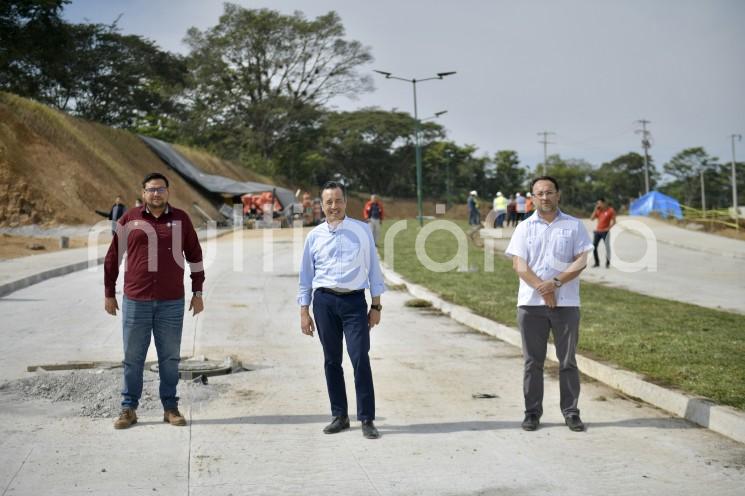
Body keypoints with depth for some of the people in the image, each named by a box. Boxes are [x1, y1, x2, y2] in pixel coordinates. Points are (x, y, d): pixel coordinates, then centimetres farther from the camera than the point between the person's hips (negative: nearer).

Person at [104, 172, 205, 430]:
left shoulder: (181, 219, 5)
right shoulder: (129, 220, 2)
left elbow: (195, 256, 11)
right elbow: (112, 257, 9)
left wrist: (198, 293, 9)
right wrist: (109, 294, 9)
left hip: (172, 302, 1)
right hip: (135, 301, 0)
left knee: (170, 358, 8)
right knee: (133, 358, 7)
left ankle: (170, 408, 18)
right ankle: (129, 409, 17)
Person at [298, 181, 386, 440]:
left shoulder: (362, 231, 4)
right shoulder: (314, 236, 7)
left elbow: (373, 268, 6)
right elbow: (306, 276, 12)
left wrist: (376, 306, 3)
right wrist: (304, 312, 9)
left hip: (354, 301, -2)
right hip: (324, 301, 2)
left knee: (360, 358, -9)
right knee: (331, 360, 7)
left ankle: (367, 419, -1)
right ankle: (339, 416, 19)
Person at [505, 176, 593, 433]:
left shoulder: (574, 225, 6)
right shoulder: (524, 228, 7)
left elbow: (581, 261, -2)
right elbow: (519, 264, -2)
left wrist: (555, 283, -14)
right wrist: (542, 289, -13)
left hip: (566, 303, 0)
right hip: (531, 303, 1)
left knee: (568, 360, 5)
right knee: (533, 361, 5)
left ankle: (571, 412, 14)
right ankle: (532, 412, 13)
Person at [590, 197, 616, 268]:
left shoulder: (610, 210, -4)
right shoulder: (598, 210, 10)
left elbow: (614, 221, -5)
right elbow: (592, 219, 5)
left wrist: (608, 228, -16)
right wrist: (595, 209, 0)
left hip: (605, 231, -5)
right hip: (597, 231, 5)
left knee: (607, 246, -6)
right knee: (594, 247, 2)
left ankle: (607, 263, 3)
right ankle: (597, 262, 11)